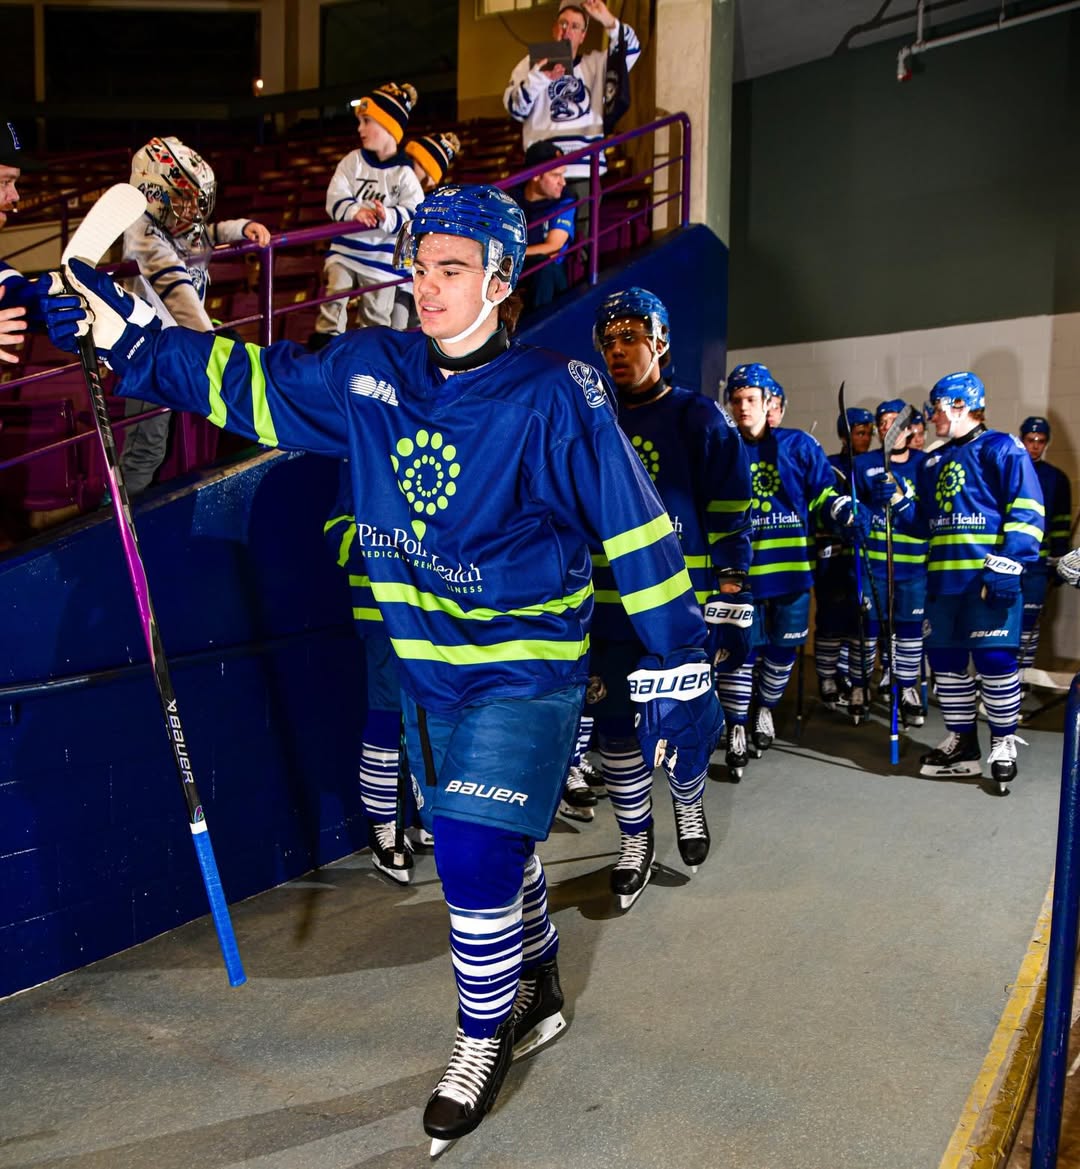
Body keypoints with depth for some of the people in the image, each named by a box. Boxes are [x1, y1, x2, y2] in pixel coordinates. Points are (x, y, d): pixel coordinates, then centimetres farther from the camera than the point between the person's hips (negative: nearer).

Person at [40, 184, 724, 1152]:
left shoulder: (553, 396, -17)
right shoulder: (368, 373, -3)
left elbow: (637, 530, -15)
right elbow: (249, 383, 9)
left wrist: (679, 670, -15)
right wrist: (127, 335, 2)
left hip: (528, 667, -5)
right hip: (428, 670, 5)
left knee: (475, 857, -7)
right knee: (493, 852, 19)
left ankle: (485, 1040, 24)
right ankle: (536, 995, 45)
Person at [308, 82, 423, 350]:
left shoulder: (404, 174, -7)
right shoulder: (353, 161, 1)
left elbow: (414, 214, -15)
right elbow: (335, 199, -6)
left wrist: (388, 217, -34)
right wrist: (355, 211, -27)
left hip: (381, 255, -2)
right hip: (344, 247, 2)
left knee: (376, 316, 9)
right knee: (332, 303, -3)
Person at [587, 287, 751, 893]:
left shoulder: (698, 417, -2)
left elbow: (729, 517, -5)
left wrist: (730, 605, -10)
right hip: (609, 609, 4)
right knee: (616, 727, 6)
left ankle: (690, 806, 36)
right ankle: (636, 843, 25)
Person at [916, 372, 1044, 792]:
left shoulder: (1001, 449, -3)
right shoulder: (933, 462, 20)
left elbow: (1027, 510, -11)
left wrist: (1007, 567, -18)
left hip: (988, 578, -7)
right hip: (943, 578, 7)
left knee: (994, 660, -5)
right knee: (945, 660, 9)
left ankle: (1003, 743, 12)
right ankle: (962, 742, 21)